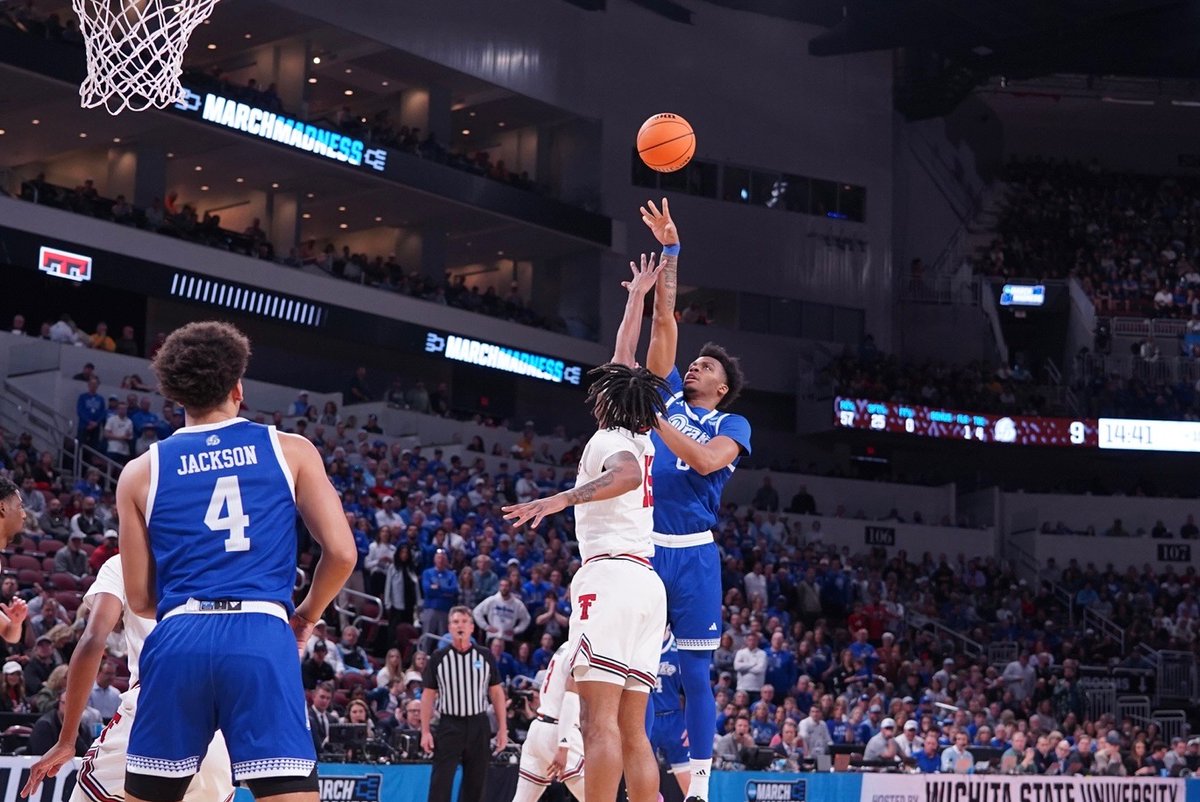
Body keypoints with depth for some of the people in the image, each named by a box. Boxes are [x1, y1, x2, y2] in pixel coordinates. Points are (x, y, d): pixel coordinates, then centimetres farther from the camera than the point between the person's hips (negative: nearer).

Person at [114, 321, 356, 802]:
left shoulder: (141, 472, 13)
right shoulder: (291, 450, 10)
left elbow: (139, 599, 13)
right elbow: (341, 553, 5)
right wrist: (305, 616, 22)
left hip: (179, 641, 2)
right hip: (261, 639, -2)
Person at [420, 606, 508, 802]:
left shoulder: (485, 657, 4)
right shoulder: (438, 658, 0)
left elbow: (497, 693, 7)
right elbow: (428, 696, 3)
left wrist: (502, 728, 2)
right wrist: (425, 731, -3)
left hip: (478, 725, 2)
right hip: (449, 725, -2)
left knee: (475, 782, 8)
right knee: (441, 782, -9)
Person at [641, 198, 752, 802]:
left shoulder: (732, 425, 7)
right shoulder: (667, 397, 15)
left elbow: (706, 461, -15)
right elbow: (665, 321, 12)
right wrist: (670, 250, 8)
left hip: (692, 553, -3)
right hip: (643, 545, 3)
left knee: (695, 673, -1)